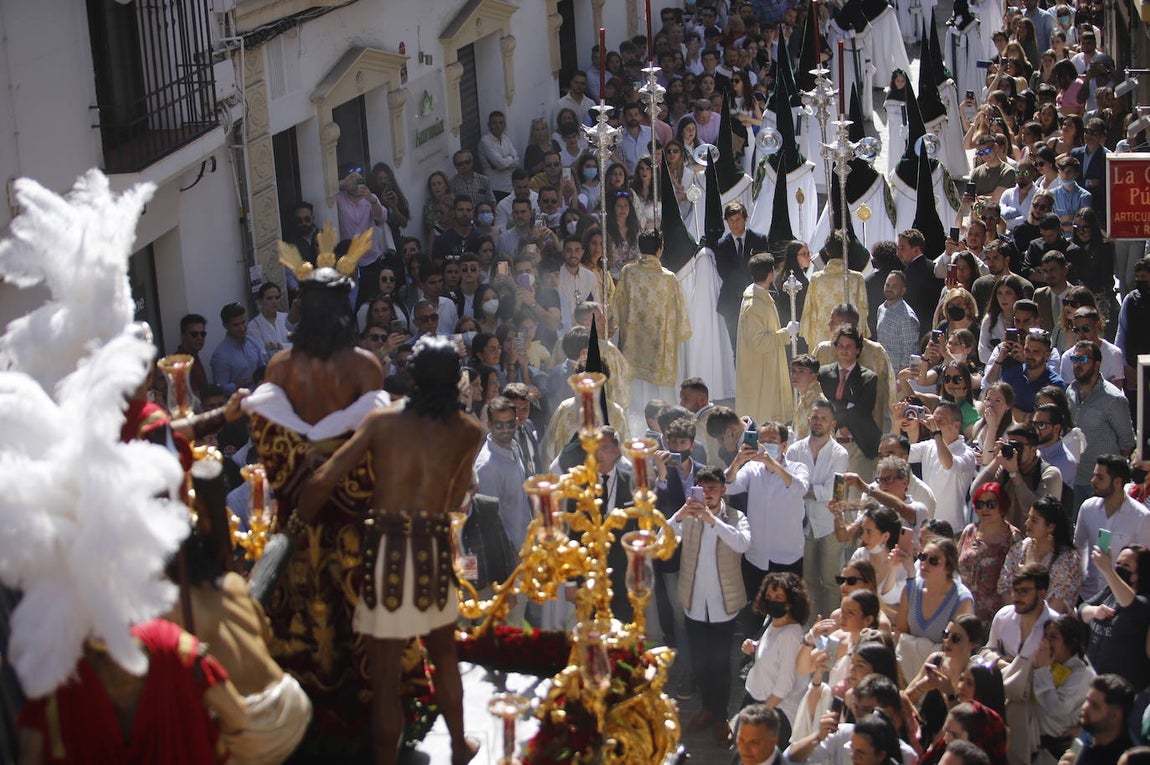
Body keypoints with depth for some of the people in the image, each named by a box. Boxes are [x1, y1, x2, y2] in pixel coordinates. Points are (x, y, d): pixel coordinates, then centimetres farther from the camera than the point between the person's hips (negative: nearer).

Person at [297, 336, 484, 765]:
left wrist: (301, 523, 8)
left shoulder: (382, 421, 0)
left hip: (385, 550, -2)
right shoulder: (469, 433, 3)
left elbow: (323, 481, -4)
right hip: (434, 552, 2)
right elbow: (456, 497, 7)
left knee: (385, 675, 6)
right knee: (444, 653, 26)